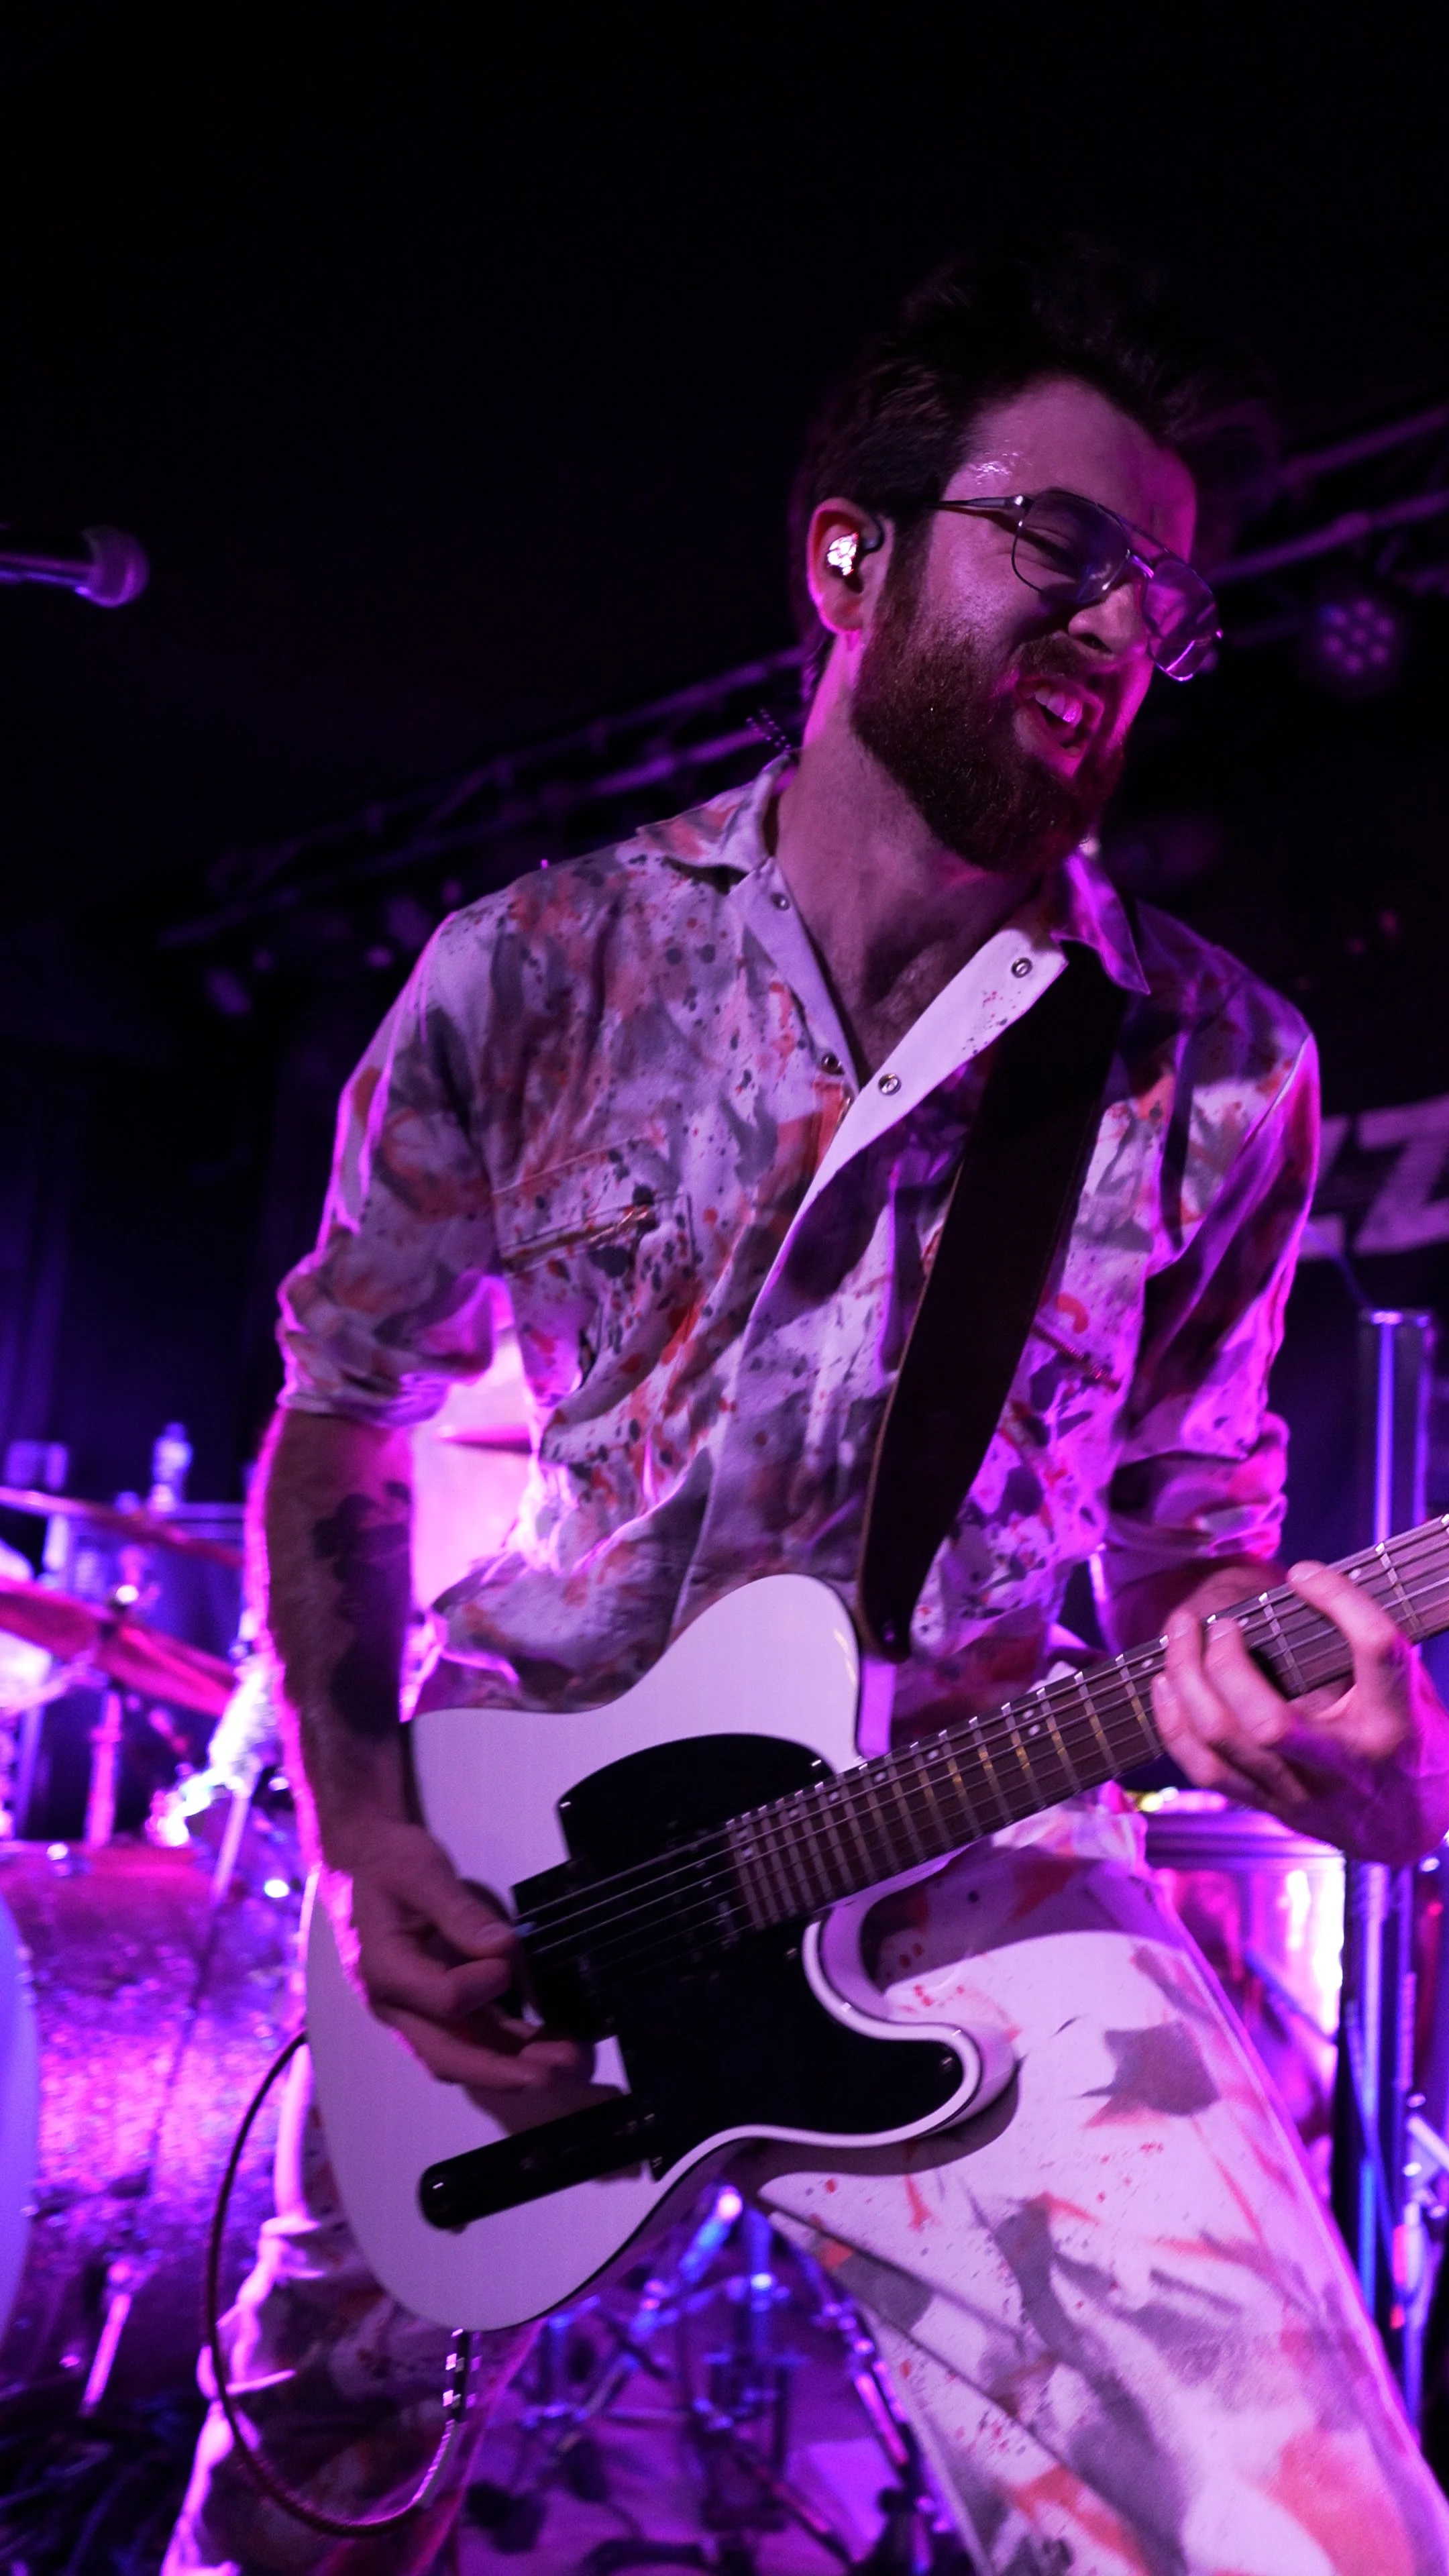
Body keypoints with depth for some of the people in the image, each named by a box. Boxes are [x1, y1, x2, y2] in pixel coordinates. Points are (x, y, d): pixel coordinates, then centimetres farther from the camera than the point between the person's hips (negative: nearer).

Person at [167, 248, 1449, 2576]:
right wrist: (358, 1826, -6)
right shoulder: (531, 966, -5)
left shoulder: (1222, 1073, -5)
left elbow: (1187, 1528, 4)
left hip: (962, 1861, -1)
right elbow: (339, 1417, 6)